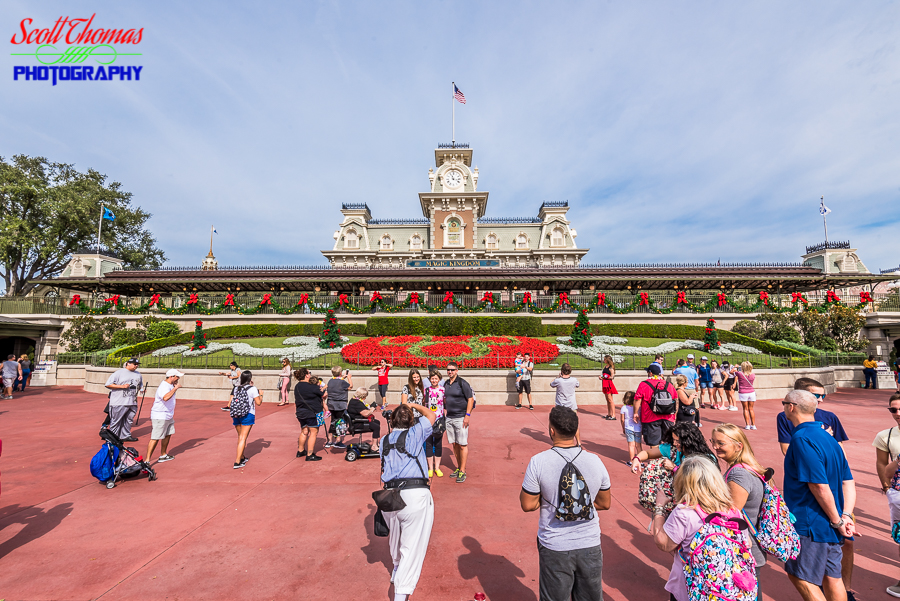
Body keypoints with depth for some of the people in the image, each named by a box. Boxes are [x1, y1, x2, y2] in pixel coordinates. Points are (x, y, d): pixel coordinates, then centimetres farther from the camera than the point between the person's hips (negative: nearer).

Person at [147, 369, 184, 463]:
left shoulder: (170, 384, 6)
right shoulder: (164, 386, -24)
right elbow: (166, 397, -44)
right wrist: (175, 388, -35)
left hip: (168, 416, 10)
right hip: (160, 417, -10)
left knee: (168, 434, 18)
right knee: (155, 438, -8)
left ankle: (163, 455, 30)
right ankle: (147, 460, -3)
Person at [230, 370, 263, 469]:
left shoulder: (236, 388, 8)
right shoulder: (252, 389, -9)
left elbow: (231, 401, 9)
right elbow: (258, 402, -8)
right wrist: (261, 394, 7)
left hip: (236, 415, 6)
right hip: (248, 415, -6)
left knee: (240, 437, 18)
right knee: (243, 438, -2)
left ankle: (242, 458, 31)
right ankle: (237, 462, -3)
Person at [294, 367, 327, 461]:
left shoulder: (297, 386, 7)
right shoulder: (311, 387, -18)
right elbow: (323, 395, -8)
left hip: (301, 412, 8)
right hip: (312, 412, -8)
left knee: (304, 431, 22)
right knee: (313, 432, 1)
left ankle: (300, 451, 35)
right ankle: (310, 455, 4)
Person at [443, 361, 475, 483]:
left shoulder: (462, 383, -10)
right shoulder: (446, 383, 9)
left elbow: (471, 399, -10)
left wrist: (467, 415, -15)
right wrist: (444, 411, 12)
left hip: (461, 417, -6)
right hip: (449, 418, 6)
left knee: (462, 445, -1)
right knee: (454, 444, 13)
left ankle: (463, 471, 8)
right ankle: (458, 467, 26)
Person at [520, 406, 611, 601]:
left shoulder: (538, 462, -20)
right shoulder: (596, 461, -10)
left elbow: (527, 505, -13)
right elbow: (605, 504, 3)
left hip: (555, 547, -2)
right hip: (590, 546, 3)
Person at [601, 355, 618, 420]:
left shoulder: (611, 368, -10)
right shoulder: (605, 367, 14)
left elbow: (612, 377, -13)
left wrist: (605, 377, -18)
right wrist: (601, 376, 2)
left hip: (609, 384, -9)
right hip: (605, 384, 9)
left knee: (610, 400, -8)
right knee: (607, 400, 13)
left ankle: (613, 415, -6)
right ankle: (609, 414, 20)